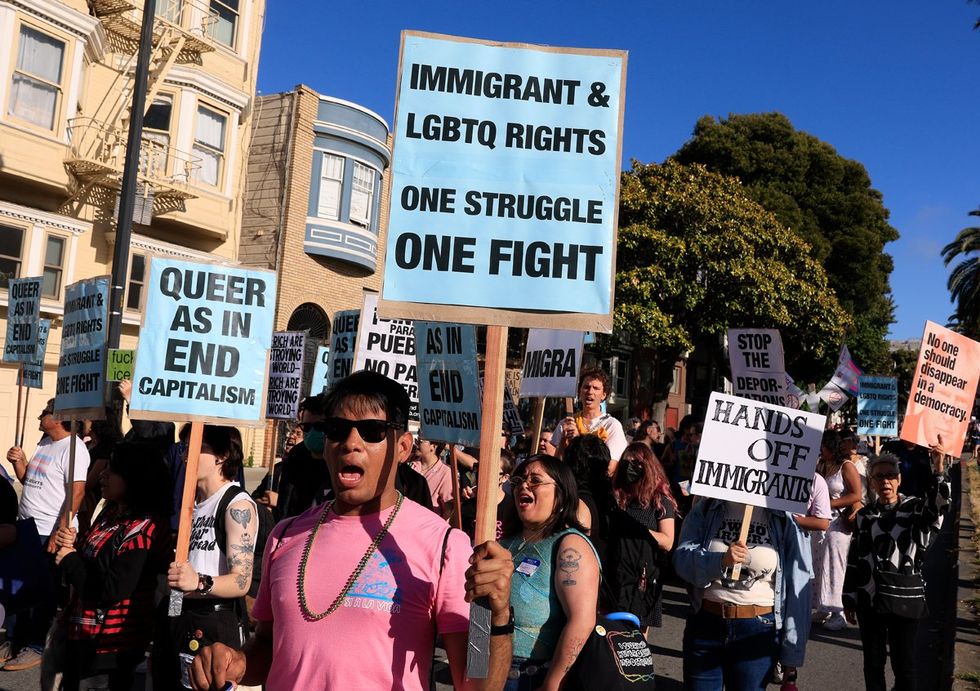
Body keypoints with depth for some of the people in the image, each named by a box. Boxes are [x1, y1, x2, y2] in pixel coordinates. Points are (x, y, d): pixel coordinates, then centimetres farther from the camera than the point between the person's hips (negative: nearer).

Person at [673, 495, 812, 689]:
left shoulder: (786, 521, -6)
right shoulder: (705, 510, 1)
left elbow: (797, 592, -4)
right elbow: (682, 559, -10)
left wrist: (791, 657, -5)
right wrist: (721, 560, -30)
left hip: (759, 632, -1)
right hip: (704, 625, 2)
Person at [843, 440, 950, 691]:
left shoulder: (915, 509, -3)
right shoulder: (865, 515, 6)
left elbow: (938, 507, -27)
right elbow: (854, 559, 10)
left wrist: (938, 470, -42)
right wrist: (849, 599, 10)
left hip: (905, 601, -3)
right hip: (869, 600, 3)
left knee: (904, 665, 4)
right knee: (872, 663, 12)